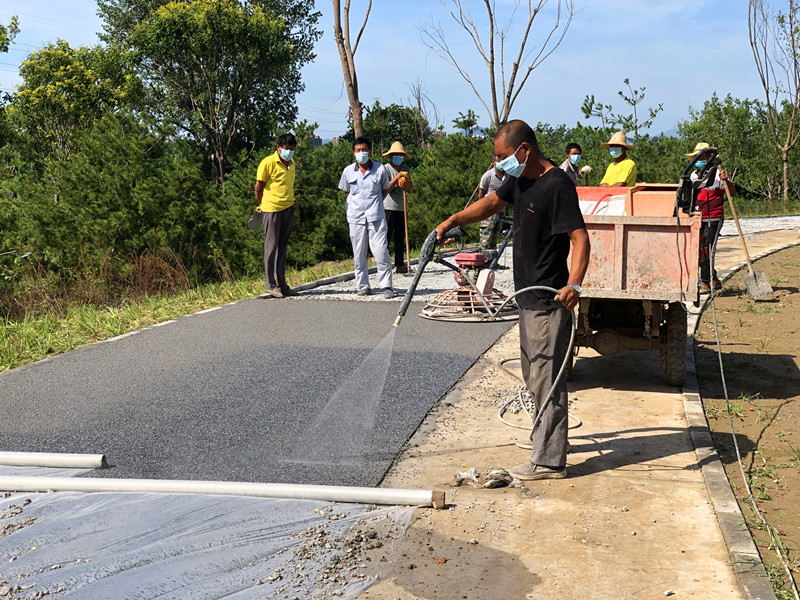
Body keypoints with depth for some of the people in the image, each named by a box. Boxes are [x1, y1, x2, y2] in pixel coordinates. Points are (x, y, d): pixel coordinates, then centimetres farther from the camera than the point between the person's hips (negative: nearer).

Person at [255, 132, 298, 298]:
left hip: (288, 209, 7)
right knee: (272, 246, -1)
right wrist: (262, 205, 7)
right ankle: (271, 285, 5)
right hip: (272, 210, -7)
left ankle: (281, 283, 16)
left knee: (283, 247, 11)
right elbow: (258, 187, -3)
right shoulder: (268, 163, -10)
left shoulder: (291, 163, 12)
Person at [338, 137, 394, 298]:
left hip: (376, 217, -2)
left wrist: (375, 204, 9)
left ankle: (386, 286, -1)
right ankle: (363, 286, 14)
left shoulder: (380, 169, 1)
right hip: (356, 218, 2)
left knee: (381, 252, -8)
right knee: (359, 255, 5)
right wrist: (355, 204, 10)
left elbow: (385, 189, 16)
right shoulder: (348, 171, 4)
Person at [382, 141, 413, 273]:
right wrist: (397, 177, -15)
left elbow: (410, 189, 8)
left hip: (401, 208, 6)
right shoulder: (386, 168, -4)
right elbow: (387, 188, -13)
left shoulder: (405, 169, 14)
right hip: (389, 207, -6)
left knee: (400, 237, 9)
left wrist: (405, 181, -10)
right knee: (386, 235, -8)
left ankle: (399, 265, 15)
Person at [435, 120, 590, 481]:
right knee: (533, 373, 21)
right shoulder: (520, 179, 8)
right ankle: (547, 436, 37)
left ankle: (549, 460, 3)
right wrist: (453, 221, 12)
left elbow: (579, 237, -27)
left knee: (546, 376, -5)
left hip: (549, 300, -10)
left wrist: (574, 283, -41)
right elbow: (492, 203, 24)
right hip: (528, 295, 10)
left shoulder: (557, 185, -20)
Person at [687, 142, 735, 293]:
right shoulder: (694, 175, 15)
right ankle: (714, 280, 19)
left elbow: (732, 192, -12)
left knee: (707, 250, -10)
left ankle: (705, 282, -5)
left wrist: (726, 180, -29)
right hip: (697, 218, 7)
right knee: (698, 251, 8)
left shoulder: (717, 173, -5)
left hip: (713, 218, -7)